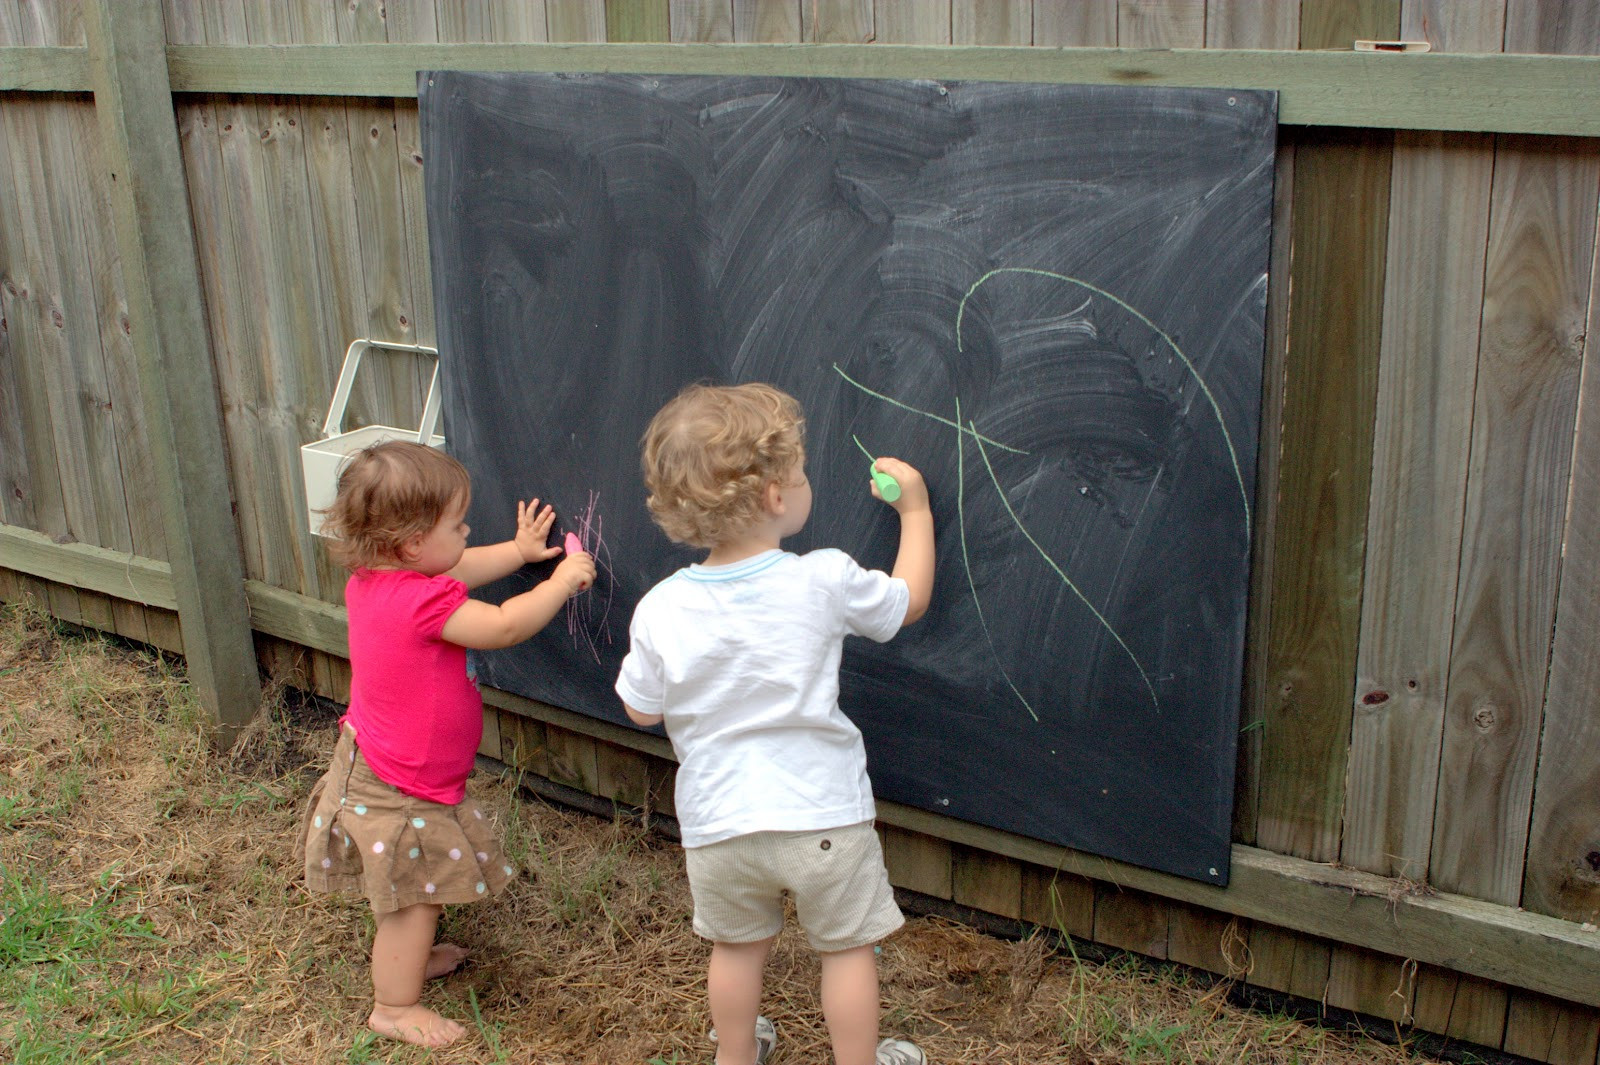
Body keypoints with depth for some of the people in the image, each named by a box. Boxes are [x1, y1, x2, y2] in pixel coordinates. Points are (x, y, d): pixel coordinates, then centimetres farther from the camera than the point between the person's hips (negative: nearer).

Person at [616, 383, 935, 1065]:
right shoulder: (825, 582, -17)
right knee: (848, 946, 18)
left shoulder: (660, 611, -13)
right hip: (822, 815, -2)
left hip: (717, 822, 3)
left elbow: (641, 710, 0)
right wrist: (915, 510, 14)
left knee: (736, 946, 24)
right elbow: (908, 600, 2)